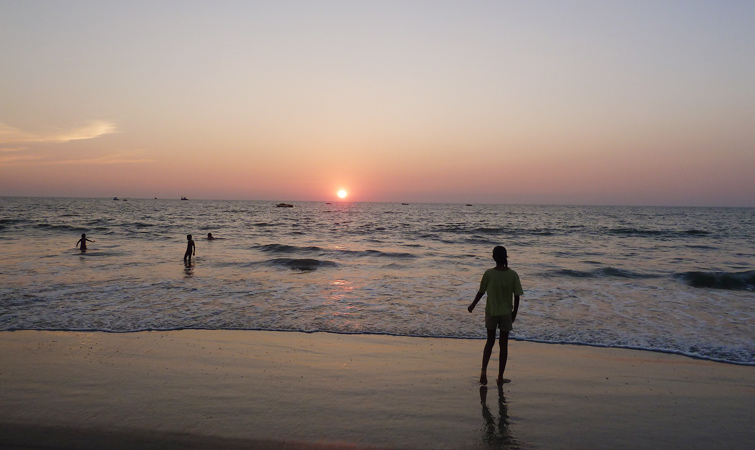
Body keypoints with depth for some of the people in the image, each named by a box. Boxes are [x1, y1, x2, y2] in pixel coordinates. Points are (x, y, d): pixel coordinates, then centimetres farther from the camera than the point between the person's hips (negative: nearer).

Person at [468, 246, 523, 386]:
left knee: (490, 341, 15)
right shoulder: (513, 275, -9)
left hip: (491, 312, 0)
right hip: (506, 313, 0)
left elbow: (481, 292, -2)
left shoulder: (488, 273, -11)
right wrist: (514, 312, 10)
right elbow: (517, 297, -5)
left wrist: (473, 305, 15)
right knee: (503, 344, 10)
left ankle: (484, 370, -3)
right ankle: (500, 378, 15)